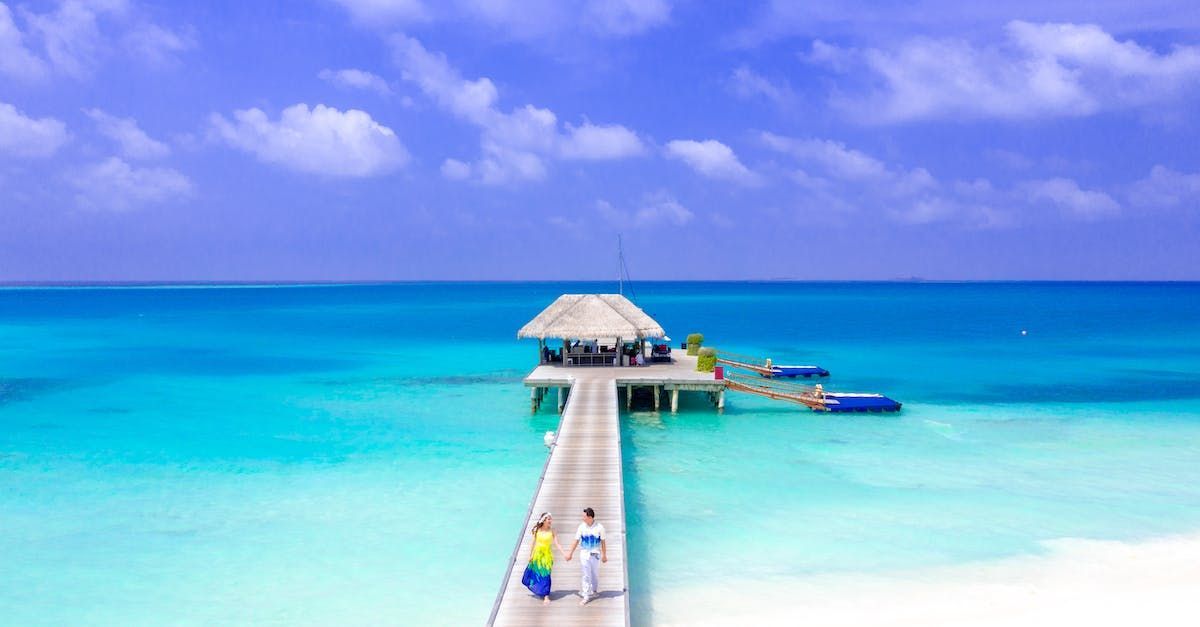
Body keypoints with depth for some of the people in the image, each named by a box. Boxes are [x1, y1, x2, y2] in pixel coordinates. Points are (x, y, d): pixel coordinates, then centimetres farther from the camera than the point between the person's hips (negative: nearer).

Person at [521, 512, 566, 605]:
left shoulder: (551, 531, -7)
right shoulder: (537, 530, -4)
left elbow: (557, 544, -9)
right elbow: (534, 543, 4)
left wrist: (564, 554, -18)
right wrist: (531, 555, 7)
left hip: (547, 555, -1)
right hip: (537, 555, 1)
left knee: (545, 576, -3)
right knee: (534, 574, 10)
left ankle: (546, 596, 5)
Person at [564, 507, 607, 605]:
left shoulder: (599, 527, -9)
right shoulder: (581, 527, -5)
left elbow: (603, 542, 0)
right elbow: (576, 541, 3)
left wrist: (604, 555, 4)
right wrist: (570, 553, 5)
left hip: (595, 554, 0)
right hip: (585, 554, 0)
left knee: (595, 574, 12)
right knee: (586, 575, -1)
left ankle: (595, 591, 33)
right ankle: (586, 596, 2)